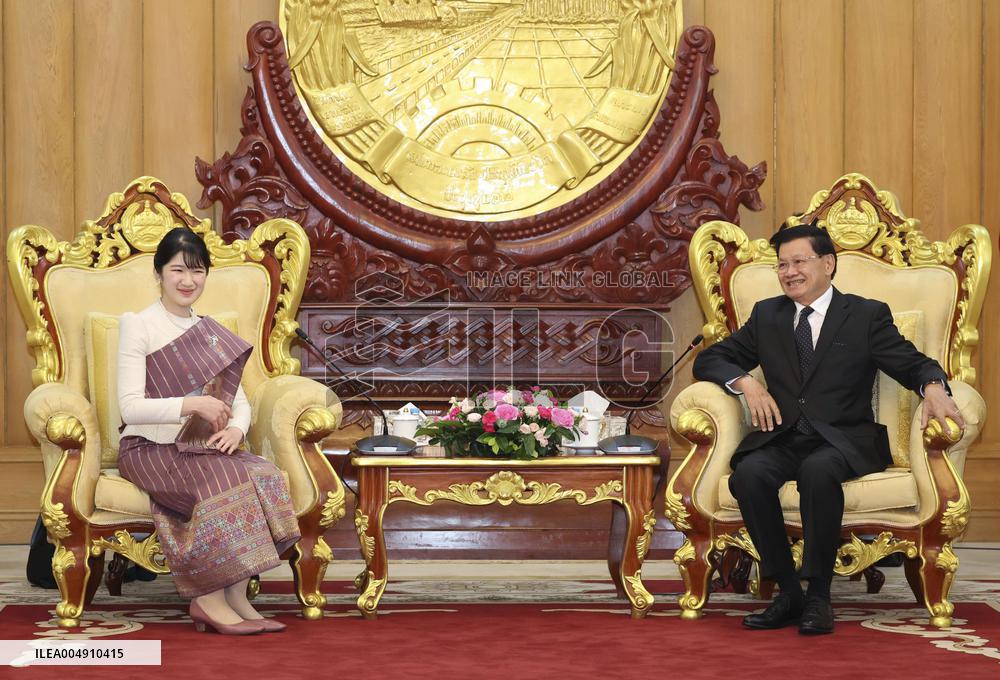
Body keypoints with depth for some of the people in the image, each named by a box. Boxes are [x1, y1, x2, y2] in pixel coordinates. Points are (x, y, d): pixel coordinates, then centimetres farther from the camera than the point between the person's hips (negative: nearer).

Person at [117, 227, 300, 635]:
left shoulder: (211, 333, 15)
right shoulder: (137, 327, -3)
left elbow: (240, 401, 10)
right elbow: (130, 406, -14)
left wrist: (235, 429, -13)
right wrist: (193, 405, -26)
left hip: (201, 447, 5)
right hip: (149, 448, -5)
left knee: (264, 476, -24)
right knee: (223, 478, -32)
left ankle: (236, 596, -23)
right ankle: (209, 599, -24)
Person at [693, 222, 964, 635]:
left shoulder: (868, 315, 9)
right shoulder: (766, 315, 18)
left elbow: (914, 365, 1)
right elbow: (708, 360, 18)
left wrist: (933, 388, -24)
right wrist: (746, 383, -3)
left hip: (842, 441, -3)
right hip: (782, 438, 3)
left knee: (818, 471, -38)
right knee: (748, 473, -31)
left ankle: (818, 595, -26)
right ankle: (788, 592, -21)